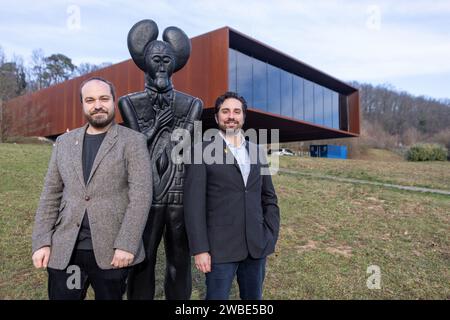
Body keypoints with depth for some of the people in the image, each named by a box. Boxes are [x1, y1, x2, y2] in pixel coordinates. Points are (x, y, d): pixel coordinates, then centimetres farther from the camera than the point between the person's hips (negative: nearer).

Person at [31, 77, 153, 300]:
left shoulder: (133, 141, -3)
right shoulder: (64, 142, 11)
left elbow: (141, 195, -11)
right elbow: (51, 194, 10)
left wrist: (126, 245, -17)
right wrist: (41, 241, 2)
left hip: (112, 250, -3)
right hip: (65, 250, 3)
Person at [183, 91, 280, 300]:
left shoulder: (256, 151, 10)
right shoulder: (202, 151, -4)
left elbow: (269, 197, 13)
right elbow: (194, 202, -9)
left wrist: (271, 236, 4)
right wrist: (199, 249, -13)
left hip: (256, 245, 4)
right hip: (220, 246, -4)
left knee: (253, 297, 15)